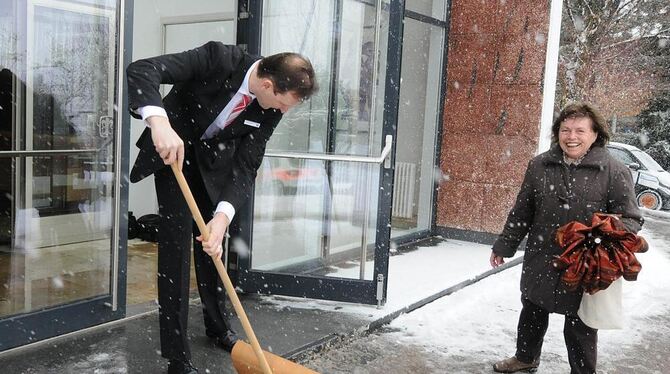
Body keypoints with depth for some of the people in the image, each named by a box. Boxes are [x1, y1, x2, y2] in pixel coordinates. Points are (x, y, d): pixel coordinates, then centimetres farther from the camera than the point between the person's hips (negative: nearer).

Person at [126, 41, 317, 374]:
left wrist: (223, 215, -34)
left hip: (212, 157, 5)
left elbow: (246, 166, -18)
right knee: (177, 238, -11)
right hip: (172, 147, -4)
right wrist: (159, 121, -56)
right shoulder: (220, 59, -32)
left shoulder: (270, 111, -18)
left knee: (211, 240, 11)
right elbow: (141, 70, -38)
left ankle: (217, 325, 33)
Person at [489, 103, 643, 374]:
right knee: (532, 315, 23)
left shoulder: (614, 172, -10)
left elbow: (630, 218, -7)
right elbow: (522, 211, 8)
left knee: (581, 328, 9)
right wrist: (504, 245, 13)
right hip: (540, 263, 4)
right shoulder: (540, 165, 0)